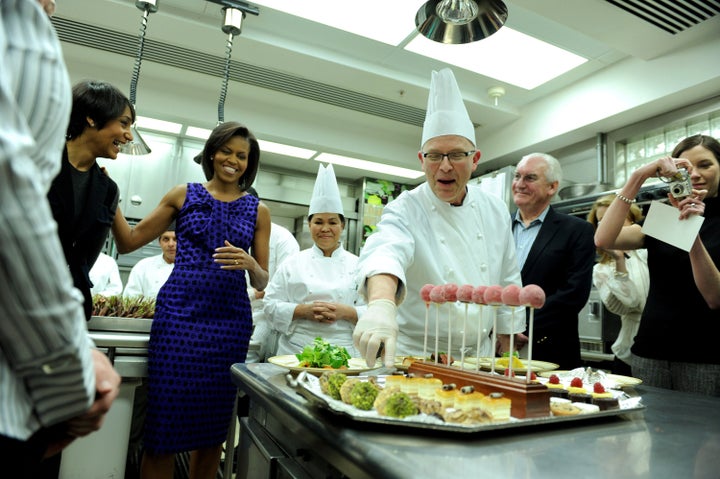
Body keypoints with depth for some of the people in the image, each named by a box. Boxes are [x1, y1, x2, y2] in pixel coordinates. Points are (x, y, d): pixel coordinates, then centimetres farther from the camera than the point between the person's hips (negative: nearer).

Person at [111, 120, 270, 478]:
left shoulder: (258, 210, 9)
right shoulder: (184, 195, 8)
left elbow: (262, 283, 7)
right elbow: (128, 242, 7)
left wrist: (250, 264, -14)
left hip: (230, 321, 1)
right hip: (179, 314, -1)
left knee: (213, 427, 10)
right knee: (163, 420, 0)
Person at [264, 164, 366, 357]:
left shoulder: (357, 265, 5)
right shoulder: (293, 263, 6)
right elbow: (272, 305, 3)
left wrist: (346, 312, -15)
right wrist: (304, 310, -12)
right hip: (296, 351, 0)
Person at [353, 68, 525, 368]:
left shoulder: (495, 210, 2)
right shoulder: (406, 210, -13)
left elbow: (507, 280, 10)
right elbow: (386, 252, -34)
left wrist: (507, 342, 13)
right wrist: (381, 303, -54)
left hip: (480, 354, 4)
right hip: (418, 355, -3)